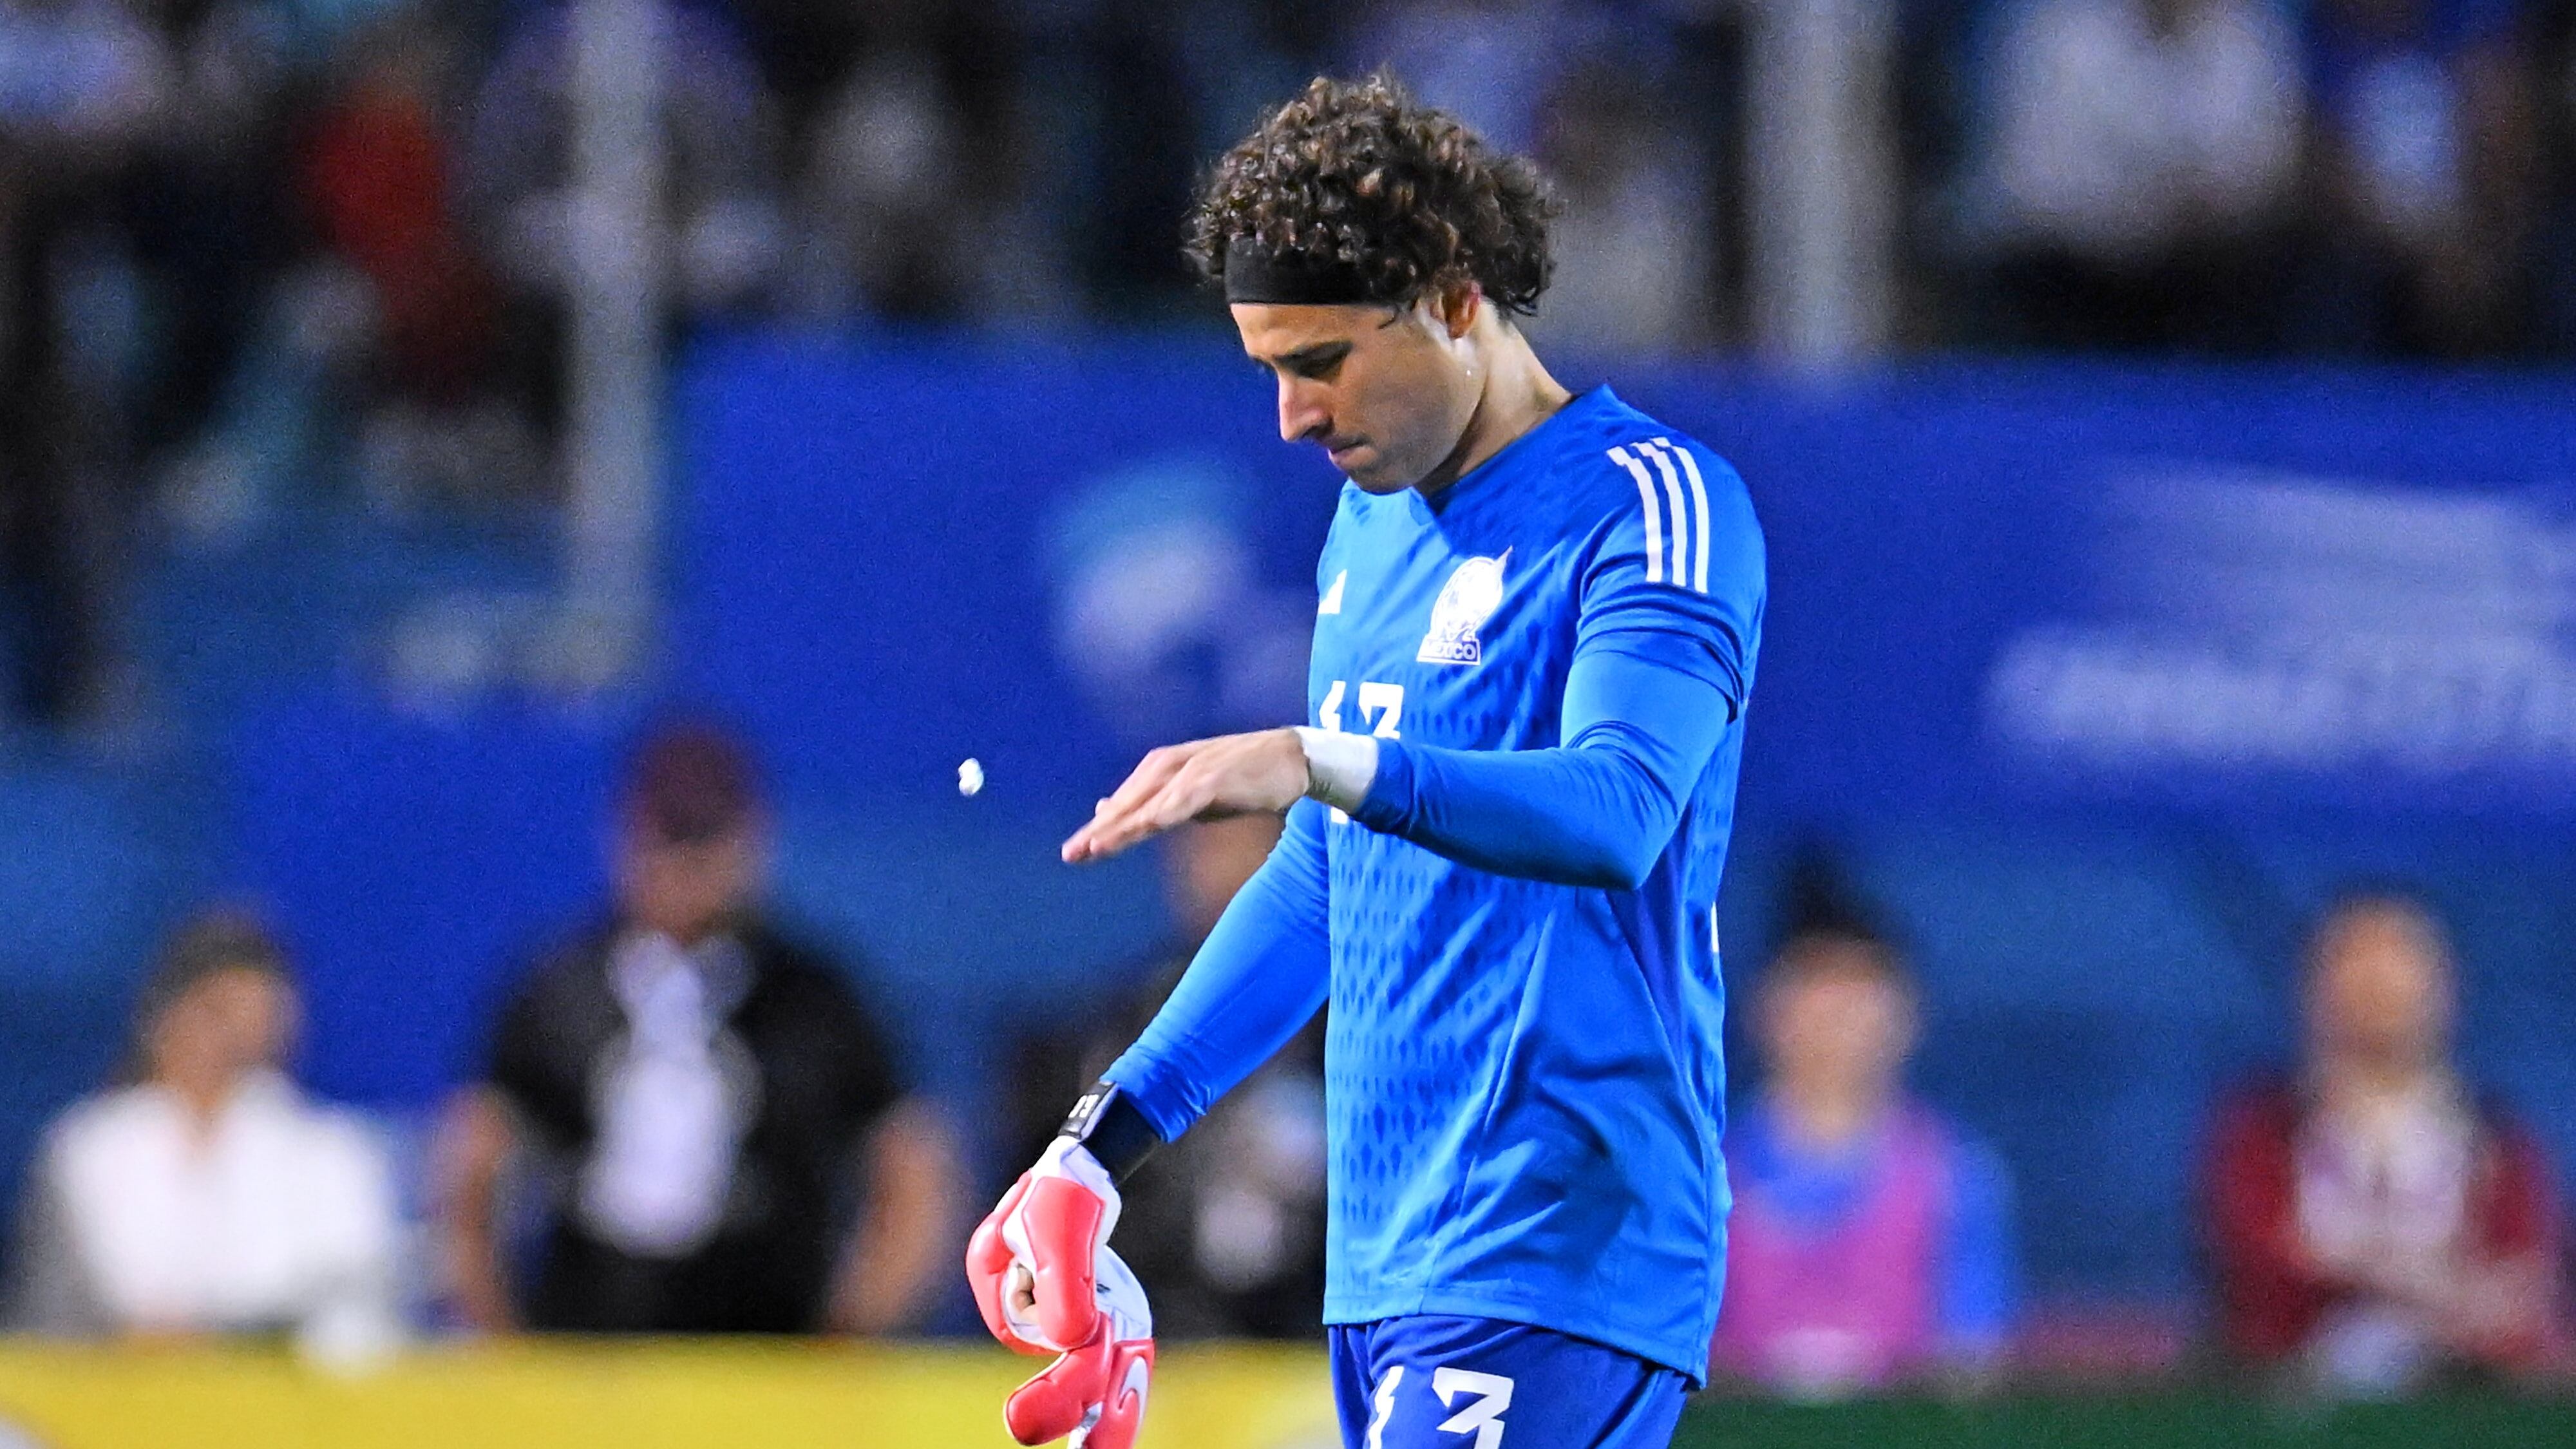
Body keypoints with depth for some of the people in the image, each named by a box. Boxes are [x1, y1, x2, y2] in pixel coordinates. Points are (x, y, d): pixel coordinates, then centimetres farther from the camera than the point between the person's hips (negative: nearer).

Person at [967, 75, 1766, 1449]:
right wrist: (1107, 1139, 23)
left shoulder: (1646, 506, -9)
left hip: (1555, 1250, -8)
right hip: (1382, 1258, 8)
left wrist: (1320, 767, -40)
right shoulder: (1375, 524, 19)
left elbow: (1615, 808, -26)